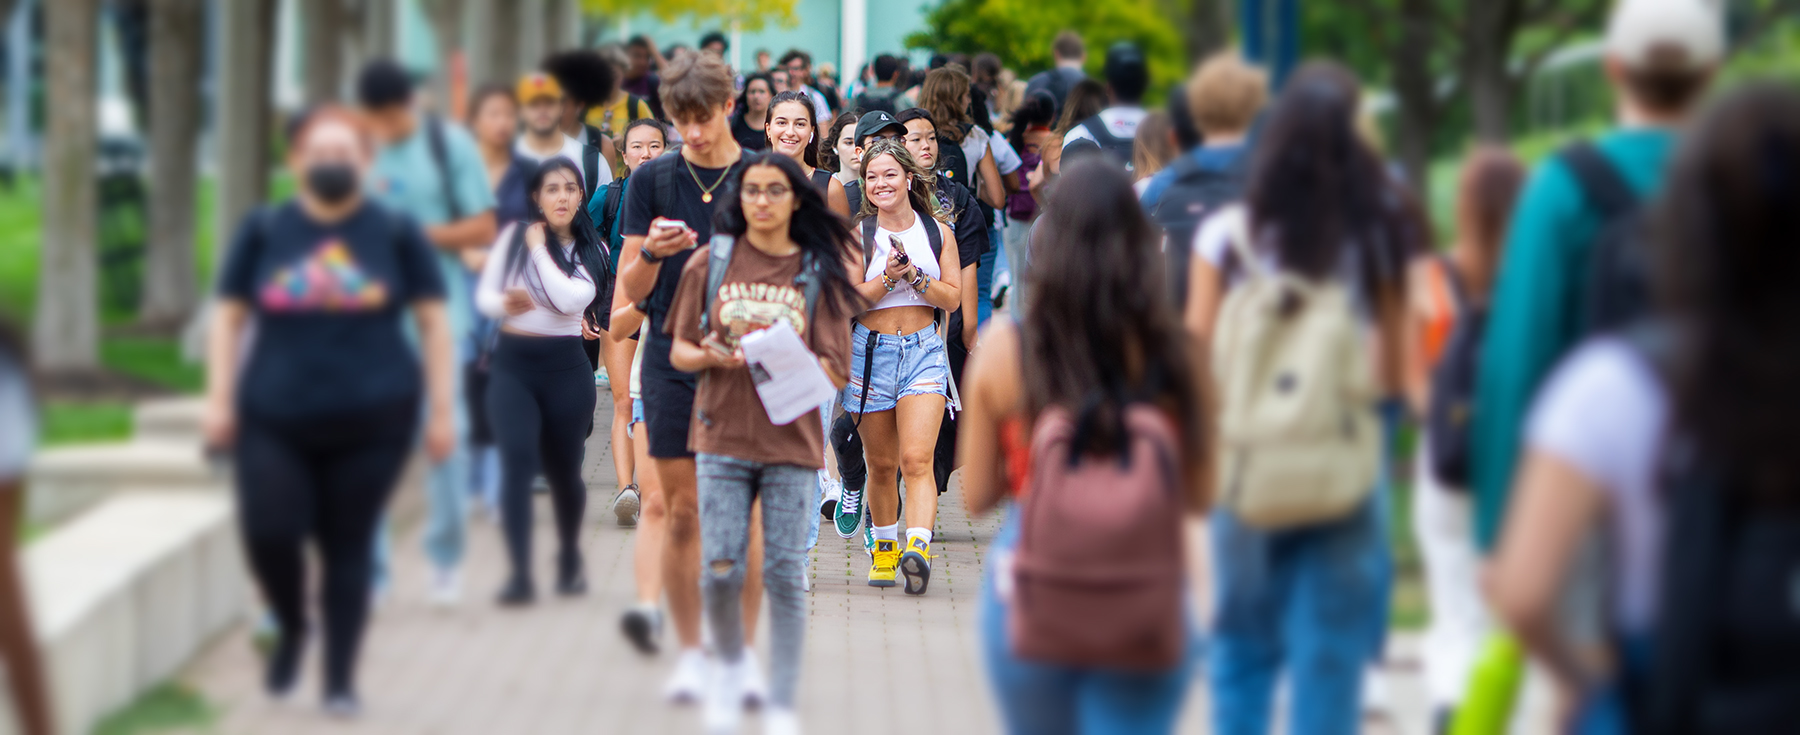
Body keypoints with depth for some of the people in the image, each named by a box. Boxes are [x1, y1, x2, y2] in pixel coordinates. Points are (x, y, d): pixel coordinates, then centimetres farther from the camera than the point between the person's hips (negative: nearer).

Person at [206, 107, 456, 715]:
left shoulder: (396, 234, 5)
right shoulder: (264, 232, 7)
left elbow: (434, 322, 6)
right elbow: (229, 318, 10)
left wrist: (442, 410, 1)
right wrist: (219, 399, 1)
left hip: (371, 420, 0)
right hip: (276, 419, 1)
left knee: (348, 547, 1)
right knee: (268, 530, -15)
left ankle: (340, 678, 13)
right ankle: (290, 628, 15)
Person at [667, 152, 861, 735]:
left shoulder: (819, 273, 1)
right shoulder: (710, 263, 4)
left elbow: (835, 373, -1)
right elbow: (679, 352, 8)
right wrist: (711, 357, -14)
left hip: (792, 442, -1)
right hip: (724, 438, 1)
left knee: (785, 576, -1)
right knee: (720, 572, -4)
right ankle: (729, 663, 25)